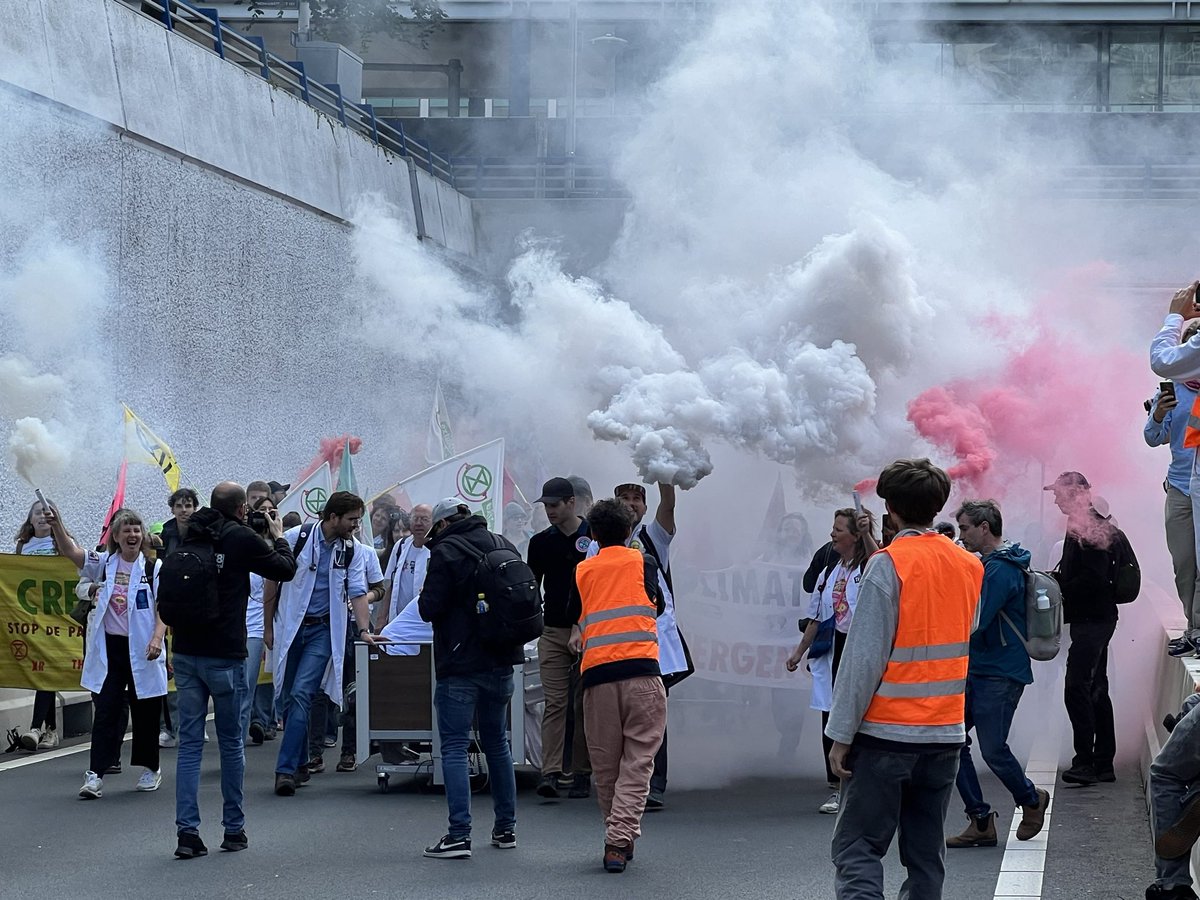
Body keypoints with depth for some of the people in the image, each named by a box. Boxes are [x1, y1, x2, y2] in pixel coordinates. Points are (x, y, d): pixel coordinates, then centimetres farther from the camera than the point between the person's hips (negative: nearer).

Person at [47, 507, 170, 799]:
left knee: (145, 711, 10)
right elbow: (70, 551, -7)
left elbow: (163, 608, -6)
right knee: (105, 710, -4)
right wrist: (56, 524, -23)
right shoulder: (104, 563, 5)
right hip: (109, 647, 2)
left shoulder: (154, 567, -3)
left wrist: (157, 638, -20)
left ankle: (150, 769, 26)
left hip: (142, 649, -1)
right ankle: (95, 774, -5)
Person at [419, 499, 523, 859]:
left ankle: (459, 835, -10)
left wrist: (423, 599, 6)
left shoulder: (445, 551, -11)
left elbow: (430, 609, -14)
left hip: (460, 664, -6)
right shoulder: (504, 546, 9)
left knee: (454, 747, -4)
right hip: (501, 661, 6)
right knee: (497, 743, 17)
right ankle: (506, 827, 21)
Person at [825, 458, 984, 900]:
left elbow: (864, 657, -14)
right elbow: (965, 645, 14)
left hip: (886, 731, -6)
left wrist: (842, 734, -11)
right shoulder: (970, 566, 7)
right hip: (946, 732, 6)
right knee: (927, 854, 11)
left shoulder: (888, 564, -12)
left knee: (857, 847, -3)